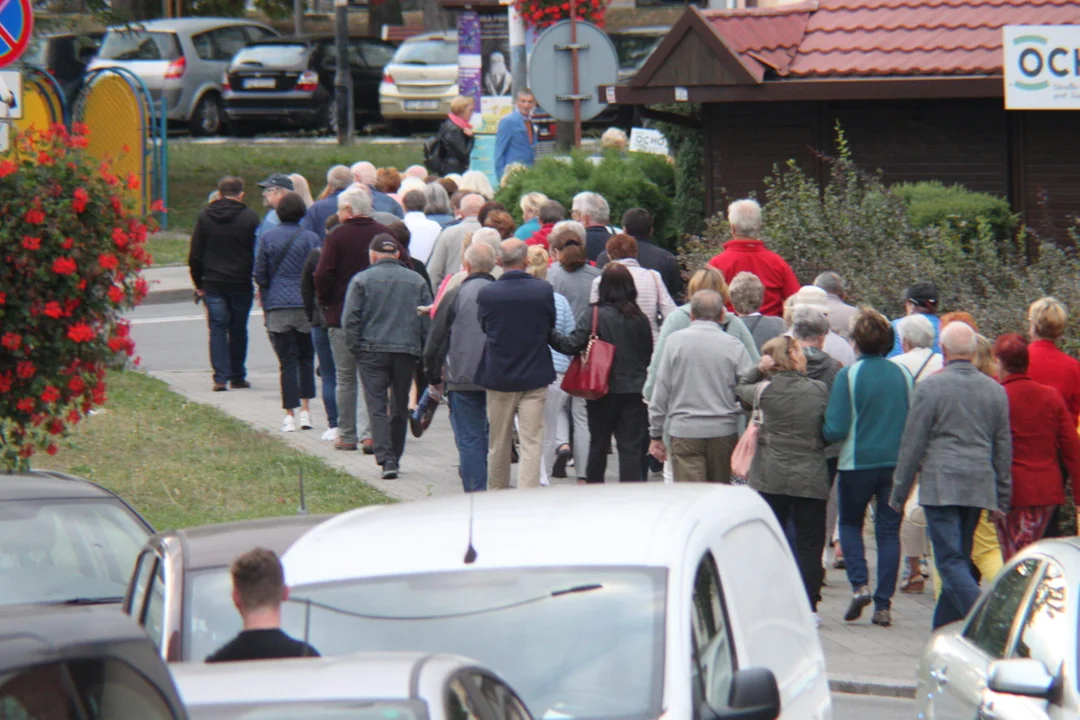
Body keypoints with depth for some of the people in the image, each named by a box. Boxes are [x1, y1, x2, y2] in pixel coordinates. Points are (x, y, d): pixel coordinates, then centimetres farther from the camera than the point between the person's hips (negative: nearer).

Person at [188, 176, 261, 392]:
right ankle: (237, 377, 14)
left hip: (212, 284, 1)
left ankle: (220, 377, -7)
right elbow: (258, 253, -3)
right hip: (241, 284, -1)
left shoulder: (204, 216, 2)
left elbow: (195, 255, 3)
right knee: (238, 330, 9)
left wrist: (199, 283, 10)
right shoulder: (250, 218, -4)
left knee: (217, 329, 3)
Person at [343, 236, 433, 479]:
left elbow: (350, 319, -6)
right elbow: (429, 320, 7)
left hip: (372, 350, -3)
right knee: (400, 407, 13)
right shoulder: (416, 281, 8)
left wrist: (355, 349, 2)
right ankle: (395, 457, 21)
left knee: (377, 406, -4)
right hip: (407, 351, 3)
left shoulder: (361, 280, 0)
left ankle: (386, 458, -19)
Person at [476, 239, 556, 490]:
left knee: (499, 444, 14)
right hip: (534, 377, -1)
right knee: (531, 444, -2)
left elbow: (483, 328, 6)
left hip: (498, 377, 1)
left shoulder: (486, 294, -9)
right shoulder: (544, 290, -10)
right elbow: (551, 327, 5)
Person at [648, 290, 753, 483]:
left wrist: (656, 435, 8)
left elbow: (660, 391, 1)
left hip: (684, 431, -1)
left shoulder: (675, 341, -1)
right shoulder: (734, 346, -1)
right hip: (723, 431, 1)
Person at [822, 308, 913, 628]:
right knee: (889, 530, 7)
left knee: (850, 523, 16)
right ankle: (883, 605, 4)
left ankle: (859, 585, -3)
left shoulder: (848, 376, -11)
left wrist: (822, 432, 8)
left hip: (858, 463, -3)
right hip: (897, 463, 3)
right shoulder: (903, 375, 1)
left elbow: (835, 430, -13)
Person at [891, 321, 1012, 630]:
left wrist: (899, 492, 6)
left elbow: (913, 443, -3)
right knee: (960, 559, 14)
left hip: (941, 485, -5)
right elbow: (1004, 448, 14)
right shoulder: (995, 390, 10)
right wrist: (1002, 498, 21)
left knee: (951, 561, -9)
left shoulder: (930, 387, -5)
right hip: (979, 487, 5)